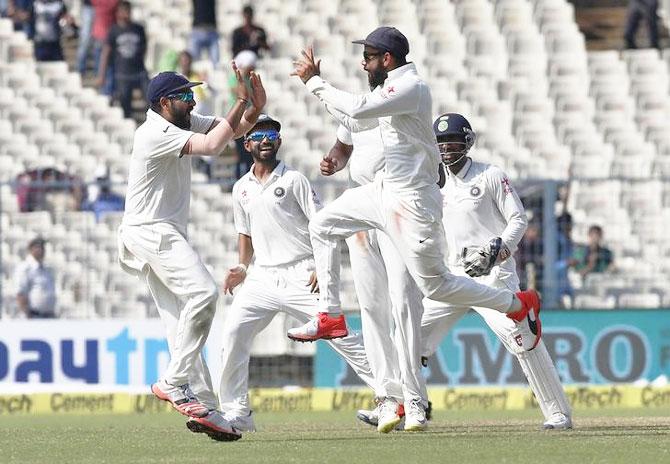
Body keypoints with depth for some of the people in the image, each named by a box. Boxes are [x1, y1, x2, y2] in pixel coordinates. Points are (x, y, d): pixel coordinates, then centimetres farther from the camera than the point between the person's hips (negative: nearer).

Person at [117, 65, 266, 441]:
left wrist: (256, 107, -6)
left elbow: (236, 128, 16)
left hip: (167, 237, 10)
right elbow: (212, 145, -28)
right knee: (203, 291, -25)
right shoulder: (157, 134, -16)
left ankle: (204, 408, -2)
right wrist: (242, 102, -22)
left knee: (182, 321, 3)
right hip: (150, 231, -10)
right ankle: (175, 383, -22)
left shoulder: (184, 123, 13)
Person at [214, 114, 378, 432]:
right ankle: (236, 414, 0)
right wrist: (242, 268, 9)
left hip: (300, 277, -5)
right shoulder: (241, 188, 14)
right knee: (232, 335, -8)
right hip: (262, 279, 5)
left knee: (340, 335, -11)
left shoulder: (294, 180, -1)